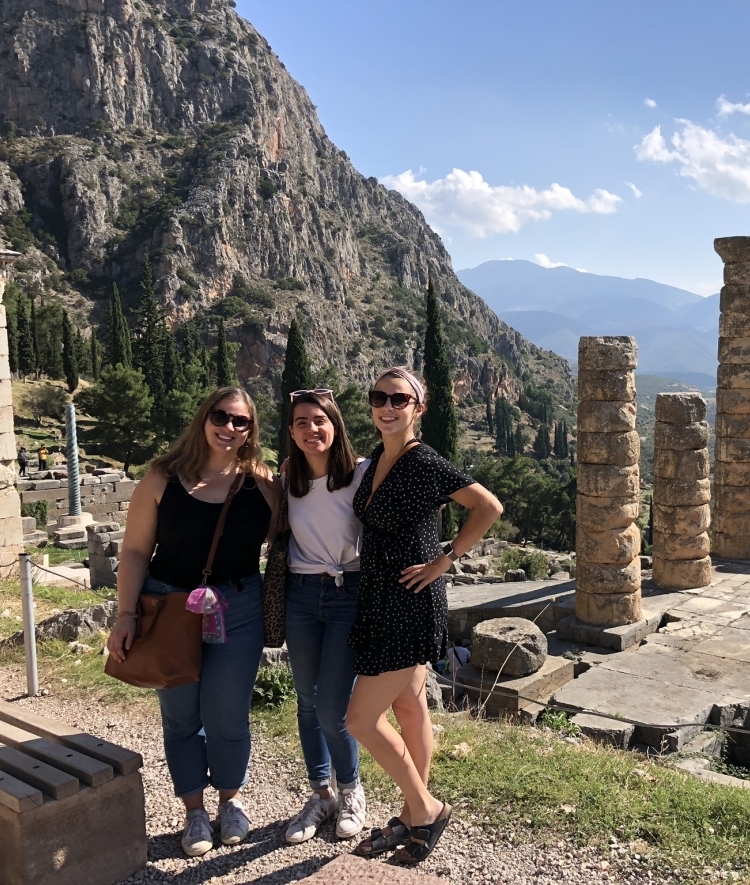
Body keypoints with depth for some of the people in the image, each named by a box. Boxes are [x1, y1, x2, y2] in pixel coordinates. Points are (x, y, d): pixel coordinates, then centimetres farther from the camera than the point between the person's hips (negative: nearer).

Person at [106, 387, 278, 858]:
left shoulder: (262, 482, -2)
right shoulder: (164, 478, -6)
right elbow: (135, 551, -5)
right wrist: (126, 615, -9)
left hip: (238, 610, 0)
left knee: (227, 715, 9)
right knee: (181, 716, 12)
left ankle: (230, 800, 35)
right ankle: (195, 810, 31)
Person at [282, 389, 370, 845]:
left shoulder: (362, 473, -11)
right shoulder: (287, 479, 2)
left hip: (349, 594, -4)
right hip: (301, 594, 4)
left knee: (332, 710, -4)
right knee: (307, 703, 12)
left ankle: (352, 791, 24)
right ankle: (321, 794, 32)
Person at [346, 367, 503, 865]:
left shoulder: (425, 463, -17)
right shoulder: (377, 459, 8)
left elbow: (489, 508, -19)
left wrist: (445, 560, -16)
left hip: (409, 604, -8)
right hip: (380, 601, 8)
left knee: (362, 719, -3)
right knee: (409, 707, 16)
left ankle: (426, 809, 15)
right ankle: (415, 816, 29)